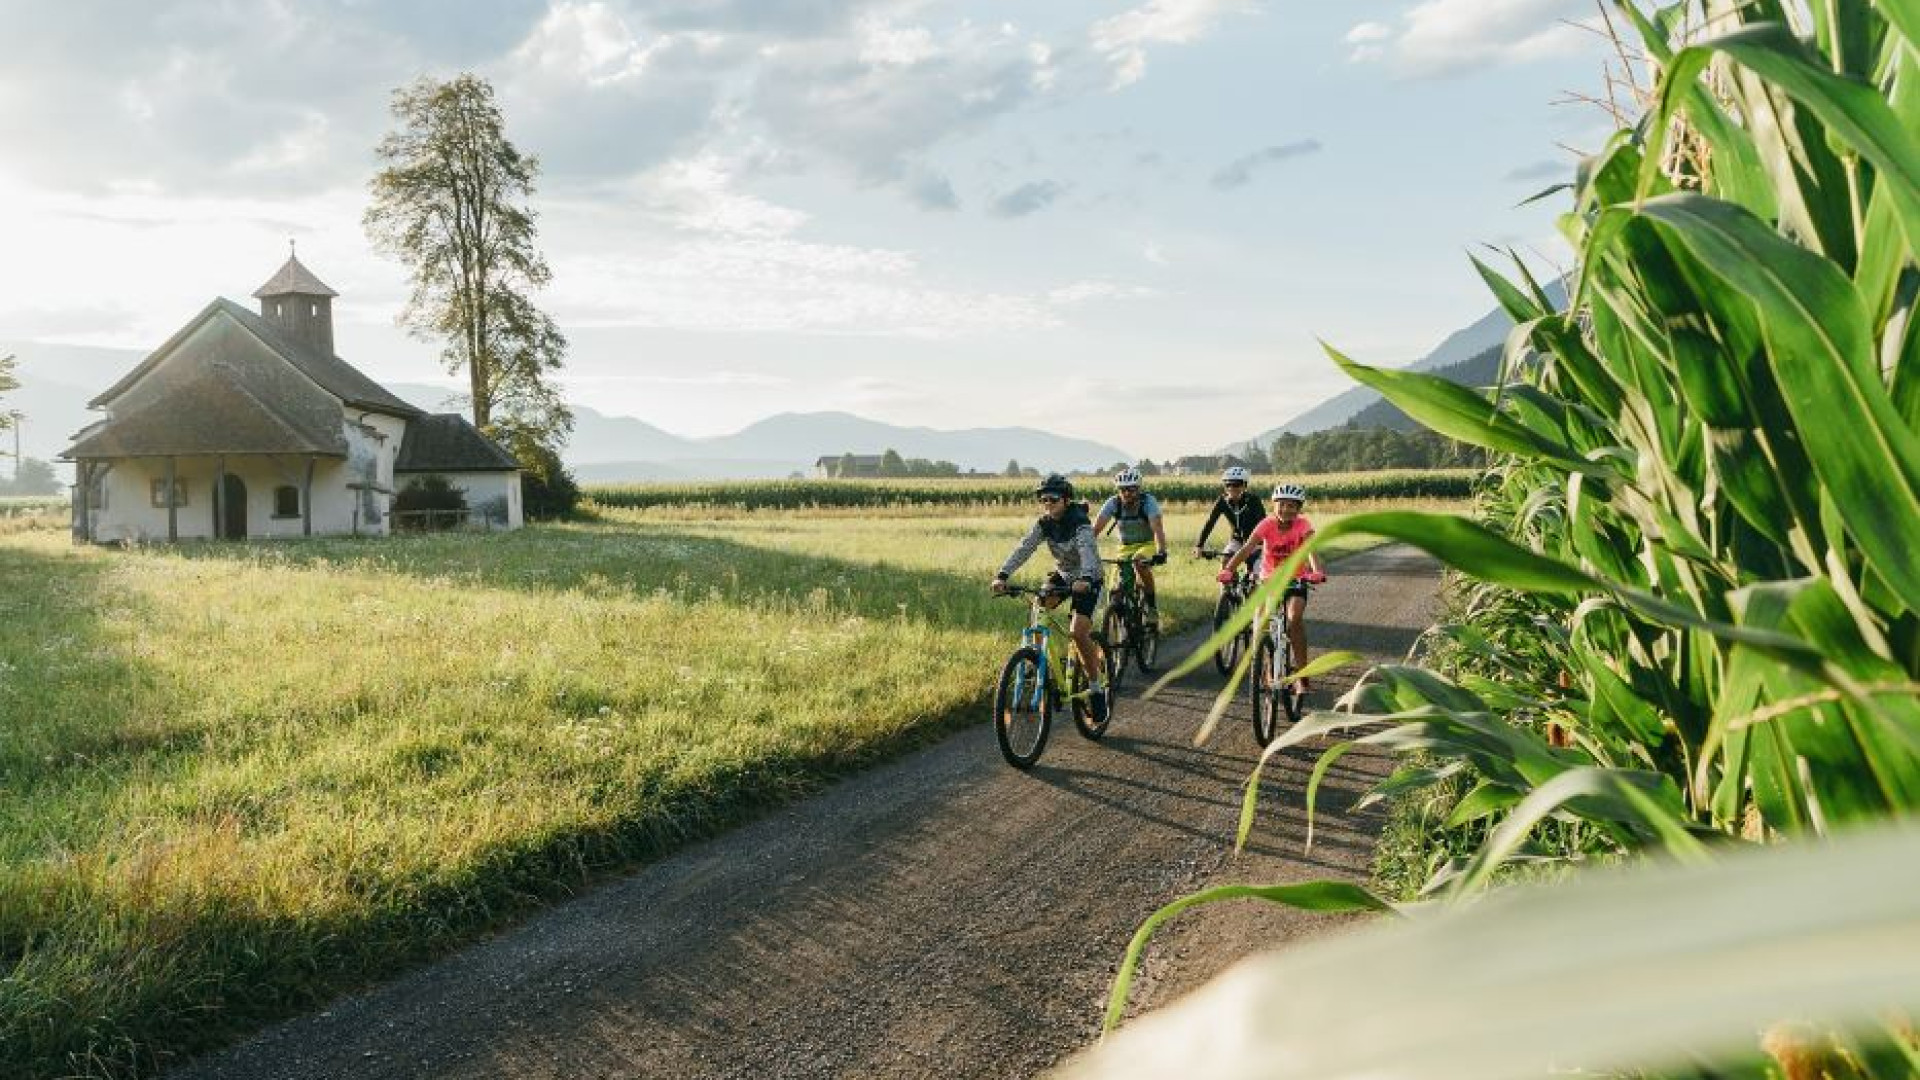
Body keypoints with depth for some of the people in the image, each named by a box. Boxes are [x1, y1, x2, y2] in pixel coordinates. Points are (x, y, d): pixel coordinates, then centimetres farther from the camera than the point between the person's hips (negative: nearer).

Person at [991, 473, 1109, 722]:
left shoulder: (1080, 524, -26)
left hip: (1086, 579, -6)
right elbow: (1024, 549, -21)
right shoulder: (1043, 524, -10)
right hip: (1062, 574, 6)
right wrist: (1002, 575, -36)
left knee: (1079, 633, -19)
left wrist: (1085, 579, -63)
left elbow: (1088, 552, -43)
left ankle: (1097, 689, -5)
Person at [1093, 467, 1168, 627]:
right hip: (1126, 547, 3)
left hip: (1148, 545, -3)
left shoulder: (1148, 501, -22)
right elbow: (1096, 528, -23)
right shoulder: (1113, 503, -16)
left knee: (1140, 562, -36)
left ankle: (1151, 607, -22)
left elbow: (1157, 528, -35)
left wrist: (1161, 552, -52)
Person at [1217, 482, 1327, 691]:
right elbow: (1247, 548, -28)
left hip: (1295, 581, -1)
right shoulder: (1267, 524, -16)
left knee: (1295, 618, -25)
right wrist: (1228, 569, -45)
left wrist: (1316, 571, -55)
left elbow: (1311, 549, -34)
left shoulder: (1303, 525, -16)